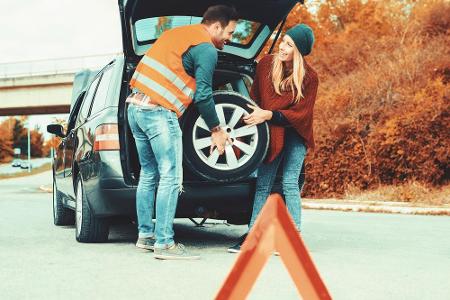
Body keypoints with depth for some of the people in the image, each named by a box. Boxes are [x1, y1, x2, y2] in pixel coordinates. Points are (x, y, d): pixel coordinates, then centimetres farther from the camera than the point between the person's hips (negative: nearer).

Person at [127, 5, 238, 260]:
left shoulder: (177, 33, 22)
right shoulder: (207, 49, -5)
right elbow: (203, 95, -8)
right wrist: (216, 130, 4)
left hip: (136, 107, 9)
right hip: (159, 112, -9)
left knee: (149, 175, 16)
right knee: (171, 178, -7)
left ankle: (145, 235, 22)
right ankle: (164, 243, -9)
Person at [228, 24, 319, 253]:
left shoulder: (309, 78, -14)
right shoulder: (266, 64, -4)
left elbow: (301, 114, -14)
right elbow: (255, 96, 6)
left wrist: (268, 115, -22)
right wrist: (253, 116, -3)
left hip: (295, 133, -3)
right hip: (270, 132, 3)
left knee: (289, 183, -9)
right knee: (263, 184, 1)